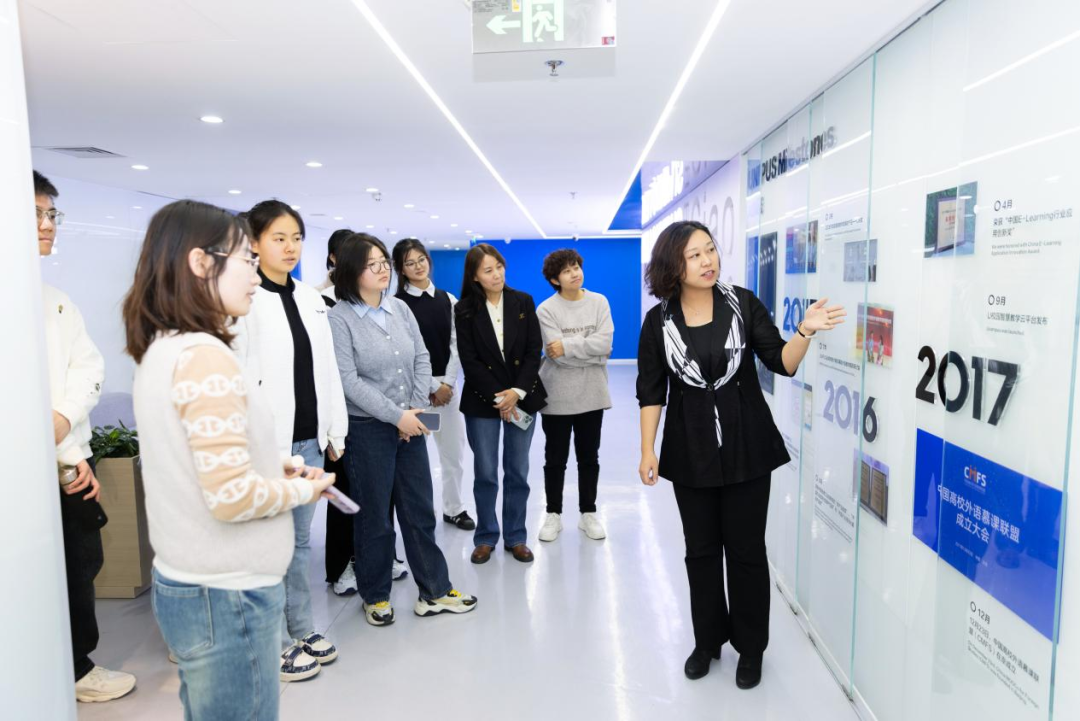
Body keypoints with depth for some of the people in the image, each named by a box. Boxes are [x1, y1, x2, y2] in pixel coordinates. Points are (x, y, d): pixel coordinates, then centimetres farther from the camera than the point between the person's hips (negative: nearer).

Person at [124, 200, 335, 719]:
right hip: (227, 596, -9)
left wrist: (276, 471, 6)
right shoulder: (205, 356, -22)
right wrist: (302, 488, -10)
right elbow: (233, 496, -27)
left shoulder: (160, 350, 8)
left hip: (180, 582, 9)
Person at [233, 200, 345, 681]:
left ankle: (303, 632, 31)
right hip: (270, 443, -6)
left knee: (299, 541, 17)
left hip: (309, 440, 6)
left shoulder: (310, 298, 10)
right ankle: (277, 644, 23)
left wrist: (335, 431, 10)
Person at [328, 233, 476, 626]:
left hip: (411, 424, 5)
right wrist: (396, 416, -16)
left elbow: (422, 360, 6)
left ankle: (435, 592, 23)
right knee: (375, 517, 8)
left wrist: (416, 409, -6)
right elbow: (349, 381, -16)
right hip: (367, 429, -5)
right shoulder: (339, 318, -10)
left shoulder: (400, 308, 6)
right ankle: (375, 596, 27)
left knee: (420, 510, 11)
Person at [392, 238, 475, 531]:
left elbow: (456, 345, 6)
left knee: (453, 450, 10)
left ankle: (454, 508, 26)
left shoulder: (448, 300, 8)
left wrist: (447, 383, -6)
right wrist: (432, 387, -9)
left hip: (447, 384, 4)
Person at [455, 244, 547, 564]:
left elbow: (534, 351, -1)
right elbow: (469, 360, -6)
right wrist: (498, 396, -13)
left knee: (518, 472, 7)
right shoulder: (465, 310, -2)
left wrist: (517, 392, -12)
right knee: (485, 474, 5)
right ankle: (486, 538, 20)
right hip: (482, 401, -1)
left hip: (522, 396, 2)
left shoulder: (523, 302, 3)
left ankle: (515, 537, 21)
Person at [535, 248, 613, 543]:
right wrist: (593, 352, -14)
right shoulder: (546, 310, -8)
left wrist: (568, 345, -18)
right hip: (557, 396, -2)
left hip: (592, 394, 2)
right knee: (555, 458, 10)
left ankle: (588, 513, 27)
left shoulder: (599, 302, 1)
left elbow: (605, 343, -12)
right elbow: (557, 355, -17)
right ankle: (553, 514, 25)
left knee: (589, 458, 13)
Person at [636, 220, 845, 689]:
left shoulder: (742, 304, -5)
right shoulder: (659, 321, -4)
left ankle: (750, 648, 29)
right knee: (701, 549, 14)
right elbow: (650, 391, -1)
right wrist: (647, 450, -5)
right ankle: (707, 640, 35)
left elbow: (782, 364, -5)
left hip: (746, 446, -1)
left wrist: (805, 331, -23)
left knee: (746, 549, 9)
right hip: (691, 451, 1)